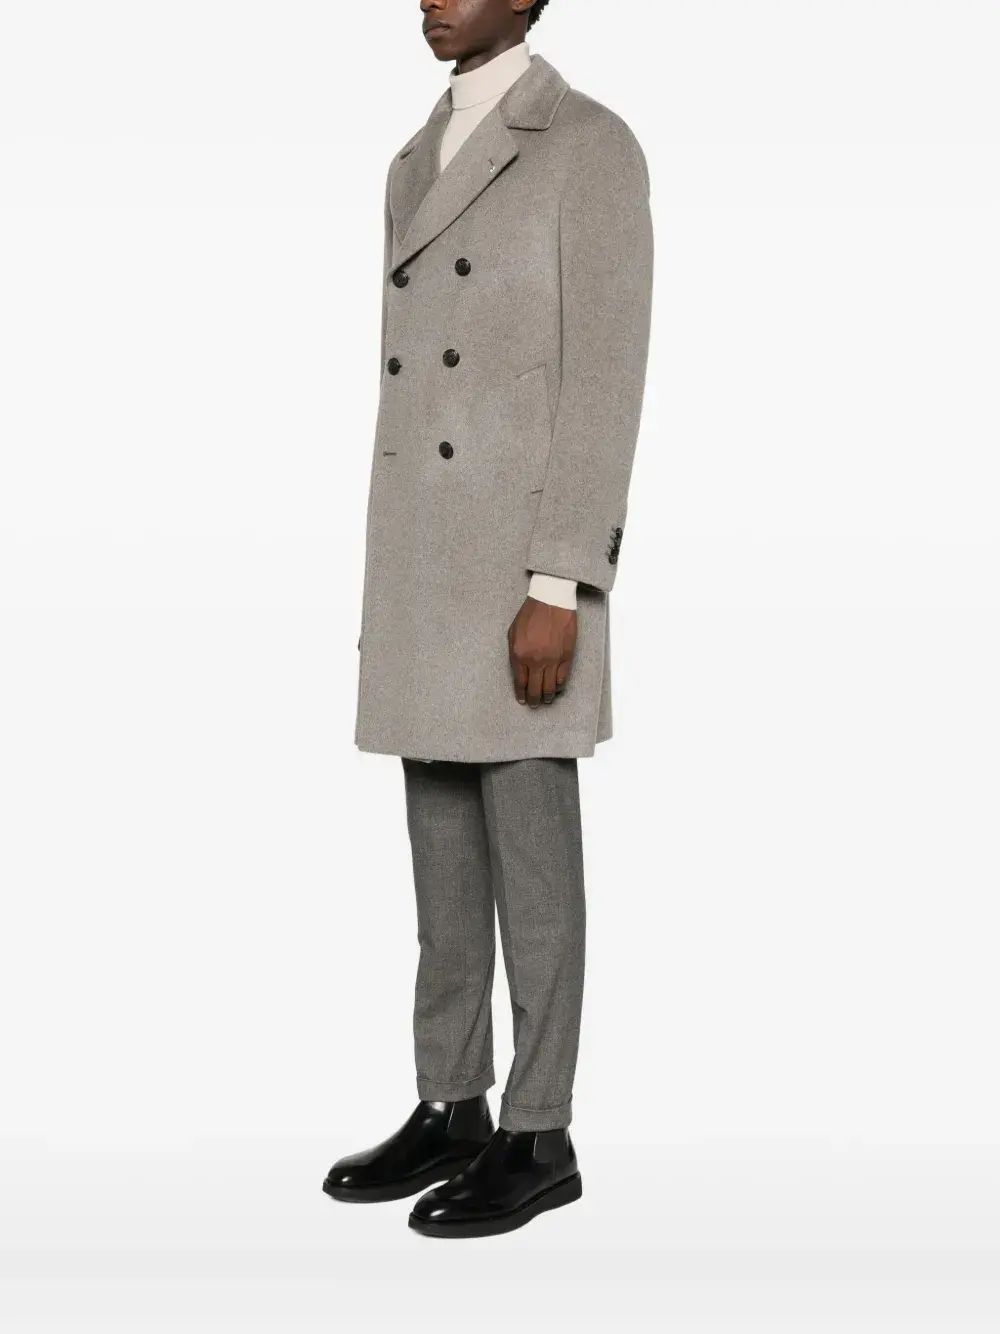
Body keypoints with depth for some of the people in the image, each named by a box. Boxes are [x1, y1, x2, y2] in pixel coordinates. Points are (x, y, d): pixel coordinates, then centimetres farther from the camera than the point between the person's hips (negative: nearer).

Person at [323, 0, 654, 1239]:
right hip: (428, 564, 8)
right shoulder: (421, 165, 18)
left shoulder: (594, 145, -7)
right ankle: (450, 1113, 20)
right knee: (443, 854, 10)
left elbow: (606, 375, -14)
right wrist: (386, 586, 17)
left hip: (524, 563, -8)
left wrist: (558, 590, -20)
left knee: (530, 853, -3)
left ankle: (538, 1137, 9)